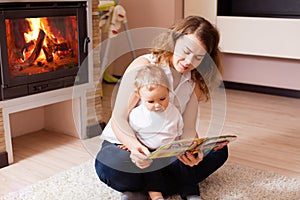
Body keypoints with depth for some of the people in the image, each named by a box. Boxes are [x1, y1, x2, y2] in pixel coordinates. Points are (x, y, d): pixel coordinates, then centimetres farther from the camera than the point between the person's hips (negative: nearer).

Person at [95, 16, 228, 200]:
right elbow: (119, 119, -22)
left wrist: (192, 151, -32)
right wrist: (135, 146, -42)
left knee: (218, 151, -14)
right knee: (107, 166, -37)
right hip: (125, 144, -4)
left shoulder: (194, 81, -1)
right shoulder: (143, 66, -18)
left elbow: (188, 129, -9)